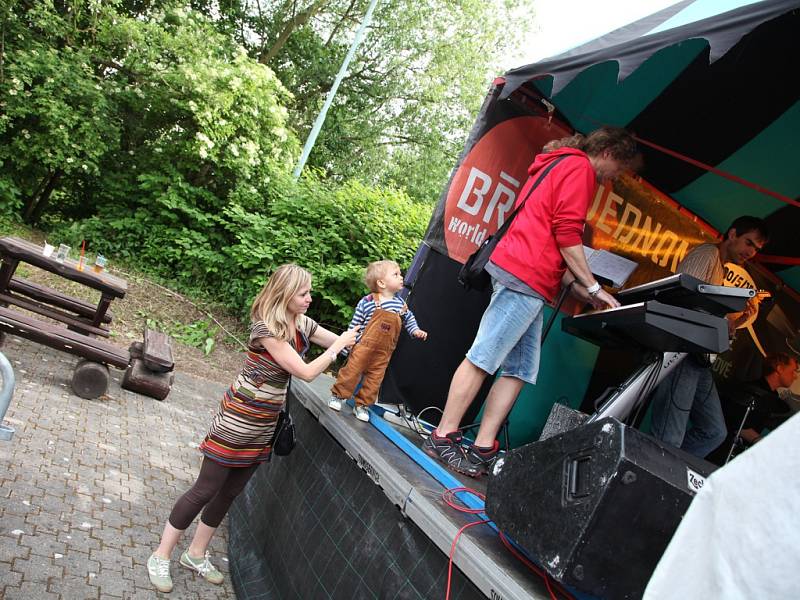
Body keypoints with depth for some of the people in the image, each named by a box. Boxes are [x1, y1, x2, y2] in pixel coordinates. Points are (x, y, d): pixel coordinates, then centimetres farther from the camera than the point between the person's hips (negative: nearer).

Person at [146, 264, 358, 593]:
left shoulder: (302, 324, 1)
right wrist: (338, 345, -18)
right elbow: (306, 372, -25)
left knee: (230, 492, 17)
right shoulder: (266, 329, -24)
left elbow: (343, 341, 7)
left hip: (263, 429, 7)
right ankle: (160, 557, 21)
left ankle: (196, 554, 34)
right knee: (206, 490, 3)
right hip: (237, 422, -7)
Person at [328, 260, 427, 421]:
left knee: (374, 378, 8)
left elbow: (409, 318, 18)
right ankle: (338, 395, 23)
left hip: (384, 352, 4)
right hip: (364, 346, -4)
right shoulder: (367, 302, -12)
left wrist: (415, 330, 3)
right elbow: (355, 324, -4)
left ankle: (362, 405, 23)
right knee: (352, 370, 3)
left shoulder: (400, 303, 2)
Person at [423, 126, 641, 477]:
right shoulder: (580, 166, 1)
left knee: (519, 370, 6)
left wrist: (577, 287, 23)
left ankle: (482, 449, 6)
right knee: (484, 359, -9)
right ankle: (442, 439, -4)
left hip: (527, 284, 10)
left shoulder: (557, 166, 31)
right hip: (526, 277, -10)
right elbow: (567, 234, -11)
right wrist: (594, 287, -3)